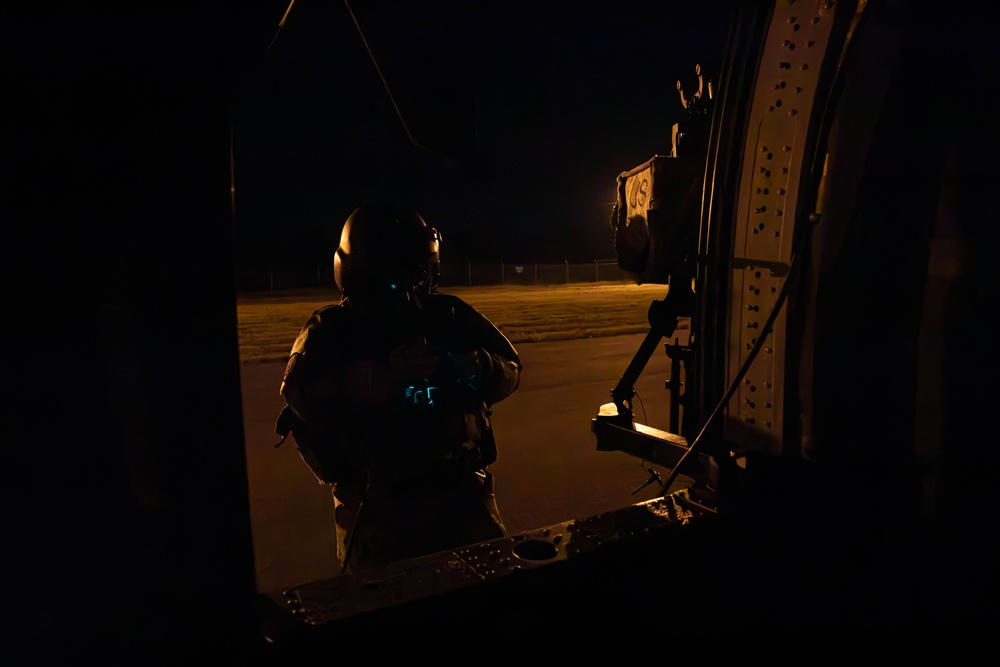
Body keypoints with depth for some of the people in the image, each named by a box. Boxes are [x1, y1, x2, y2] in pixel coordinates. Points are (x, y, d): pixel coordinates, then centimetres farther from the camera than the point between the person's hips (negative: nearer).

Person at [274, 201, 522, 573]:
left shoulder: (451, 315, 4)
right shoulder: (331, 329, -2)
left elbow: (507, 370, -1)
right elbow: (303, 396, -19)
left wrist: (464, 368, -23)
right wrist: (385, 373, -30)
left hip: (461, 492, 3)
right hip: (377, 503, -2)